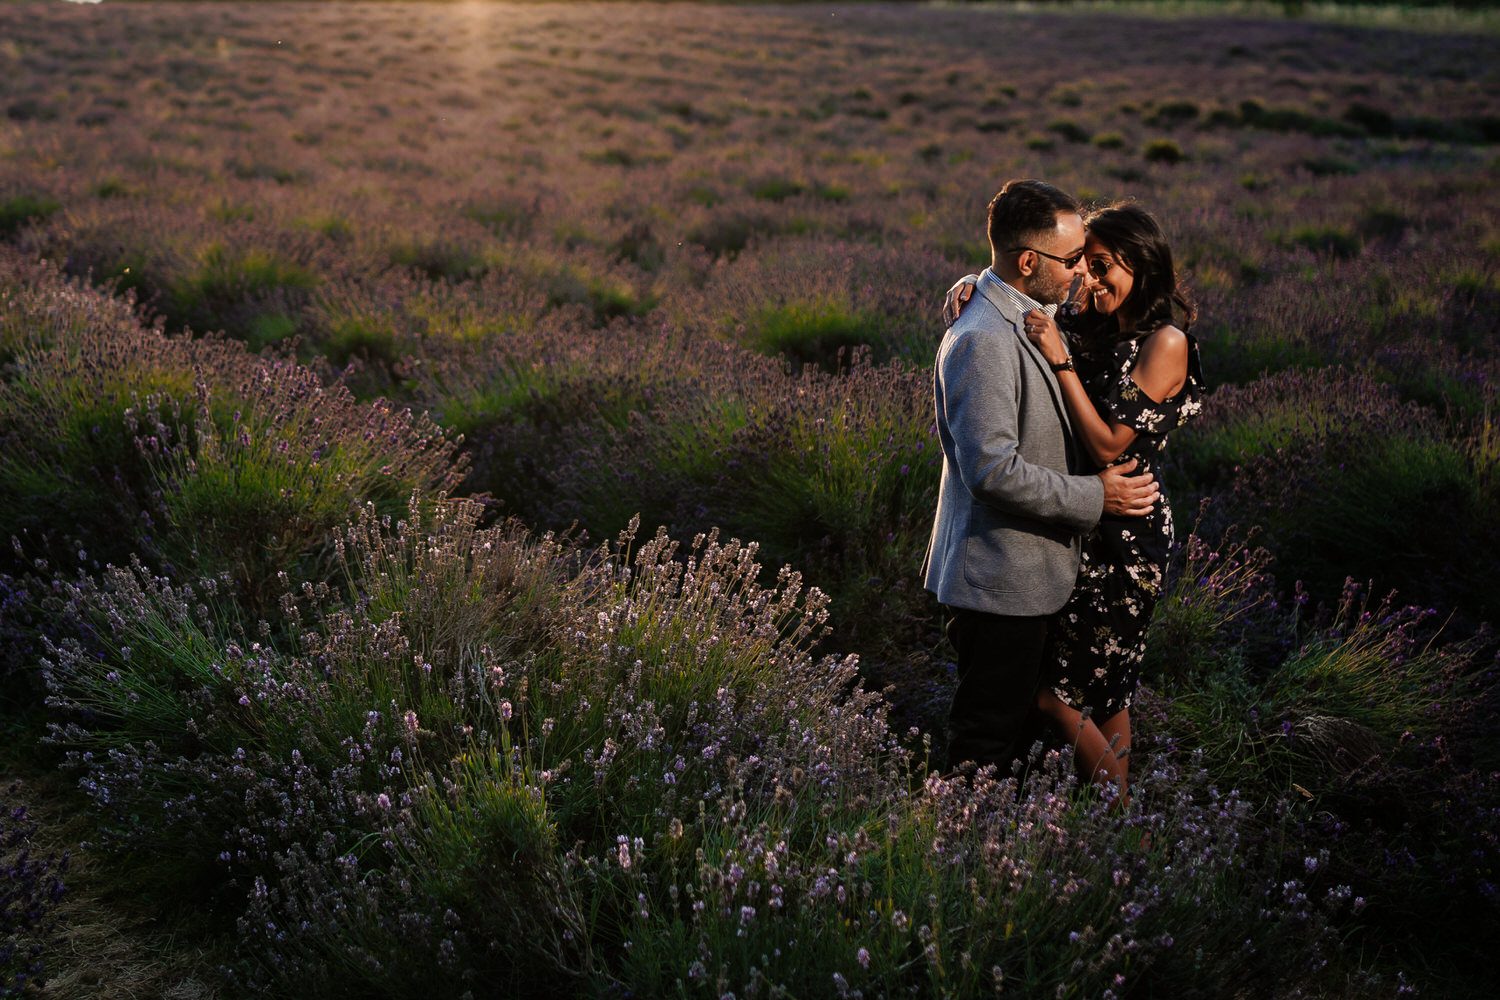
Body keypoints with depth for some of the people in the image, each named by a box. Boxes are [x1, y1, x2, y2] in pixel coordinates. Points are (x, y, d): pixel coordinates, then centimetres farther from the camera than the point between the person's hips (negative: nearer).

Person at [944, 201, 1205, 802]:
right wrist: (976, 288, -11)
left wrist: (1061, 360, -23)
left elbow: (1109, 445, -21)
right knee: (1103, 683, 17)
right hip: (1078, 525, 7)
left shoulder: (1164, 343, -16)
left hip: (1122, 536, -7)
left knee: (1054, 687, 1)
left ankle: (1119, 805, 18)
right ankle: (1120, 801, 31)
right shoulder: (1088, 326, 4)